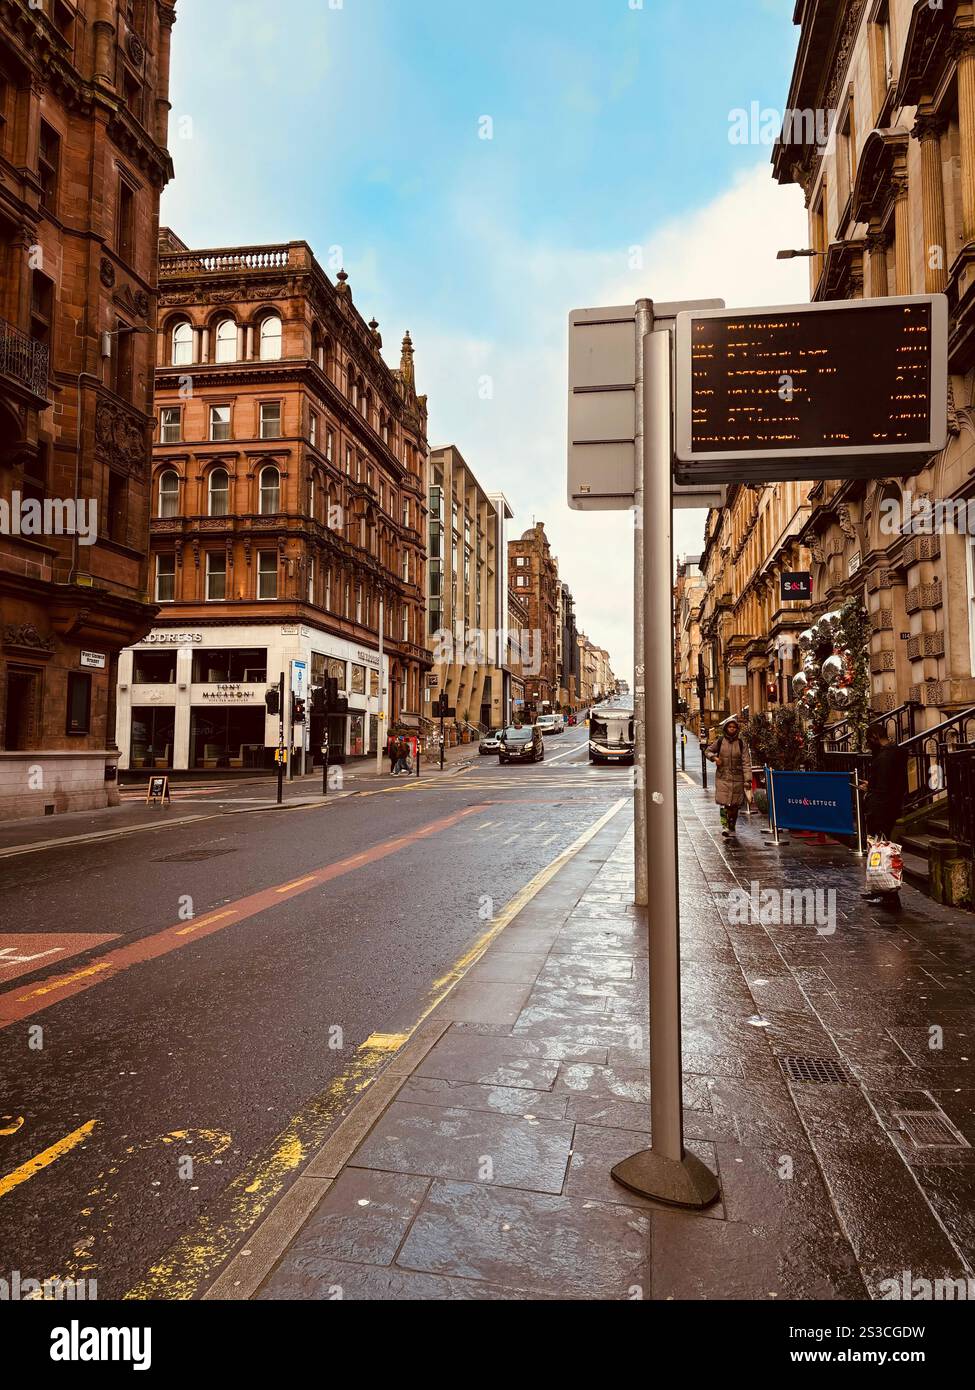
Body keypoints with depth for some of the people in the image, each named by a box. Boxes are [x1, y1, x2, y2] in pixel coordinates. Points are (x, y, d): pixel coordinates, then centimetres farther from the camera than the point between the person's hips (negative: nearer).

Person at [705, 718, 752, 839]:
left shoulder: (741, 743, -1)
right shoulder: (720, 741, 2)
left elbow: (746, 762, -4)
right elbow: (708, 751, 16)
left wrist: (747, 780, -10)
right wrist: (714, 757, -7)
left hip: (737, 778, 0)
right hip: (722, 777, 0)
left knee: (735, 805, 6)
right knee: (723, 802, -13)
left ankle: (731, 828, 19)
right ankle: (724, 826, -16)